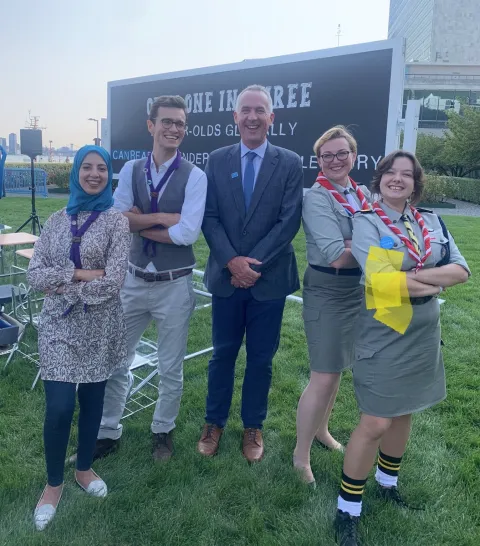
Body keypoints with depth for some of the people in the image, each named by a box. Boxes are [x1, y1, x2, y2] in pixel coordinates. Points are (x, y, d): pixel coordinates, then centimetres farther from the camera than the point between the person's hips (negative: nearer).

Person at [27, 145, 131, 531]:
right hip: (59, 324, 1)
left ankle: (84, 468, 36)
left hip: (99, 325, -1)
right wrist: (78, 273, -15)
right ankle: (54, 483, 22)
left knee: (92, 400, 12)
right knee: (59, 407, -2)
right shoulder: (57, 220, 6)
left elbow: (112, 283, -14)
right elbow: (34, 274, -2)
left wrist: (62, 285, -9)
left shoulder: (116, 221, -4)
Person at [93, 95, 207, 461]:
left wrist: (140, 223, -11)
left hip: (175, 285, -3)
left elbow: (188, 233, -20)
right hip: (134, 280, 3)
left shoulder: (194, 177, -9)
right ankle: (108, 432, 33)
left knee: (171, 368, 12)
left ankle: (163, 431, 35)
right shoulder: (131, 170, 3)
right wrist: (163, 217, -18)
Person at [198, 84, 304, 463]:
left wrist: (254, 263, -15)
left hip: (270, 278, -1)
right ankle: (214, 422, 32)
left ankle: (253, 427, 30)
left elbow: (289, 221, -8)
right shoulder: (217, 160, 4)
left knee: (261, 358, 11)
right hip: (226, 275, 1)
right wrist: (232, 260, -15)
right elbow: (209, 217, -2)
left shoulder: (290, 163, -1)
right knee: (223, 353, 13)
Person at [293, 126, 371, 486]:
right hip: (328, 292, -7)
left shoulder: (364, 194, 6)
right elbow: (337, 256, -22)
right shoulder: (316, 199, -15)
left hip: (359, 290, 7)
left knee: (337, 367, 19)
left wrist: (351, 246, -15)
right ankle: (301, 456, 14)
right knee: (324, 377, -3)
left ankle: (321, 430, 40)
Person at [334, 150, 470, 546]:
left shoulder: (432, 222, 5)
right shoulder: (367, 222, -10)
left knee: (404, 413, 19)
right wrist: (434, 283, -12)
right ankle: (348, 509, 15)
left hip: (423, 335, 6)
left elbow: (461, 270, -4)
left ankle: (387, 481, 43)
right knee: (376, 423, -3)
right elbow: (379, 280, -23)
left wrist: (412, 277, -18)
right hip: (384, 336, -6)